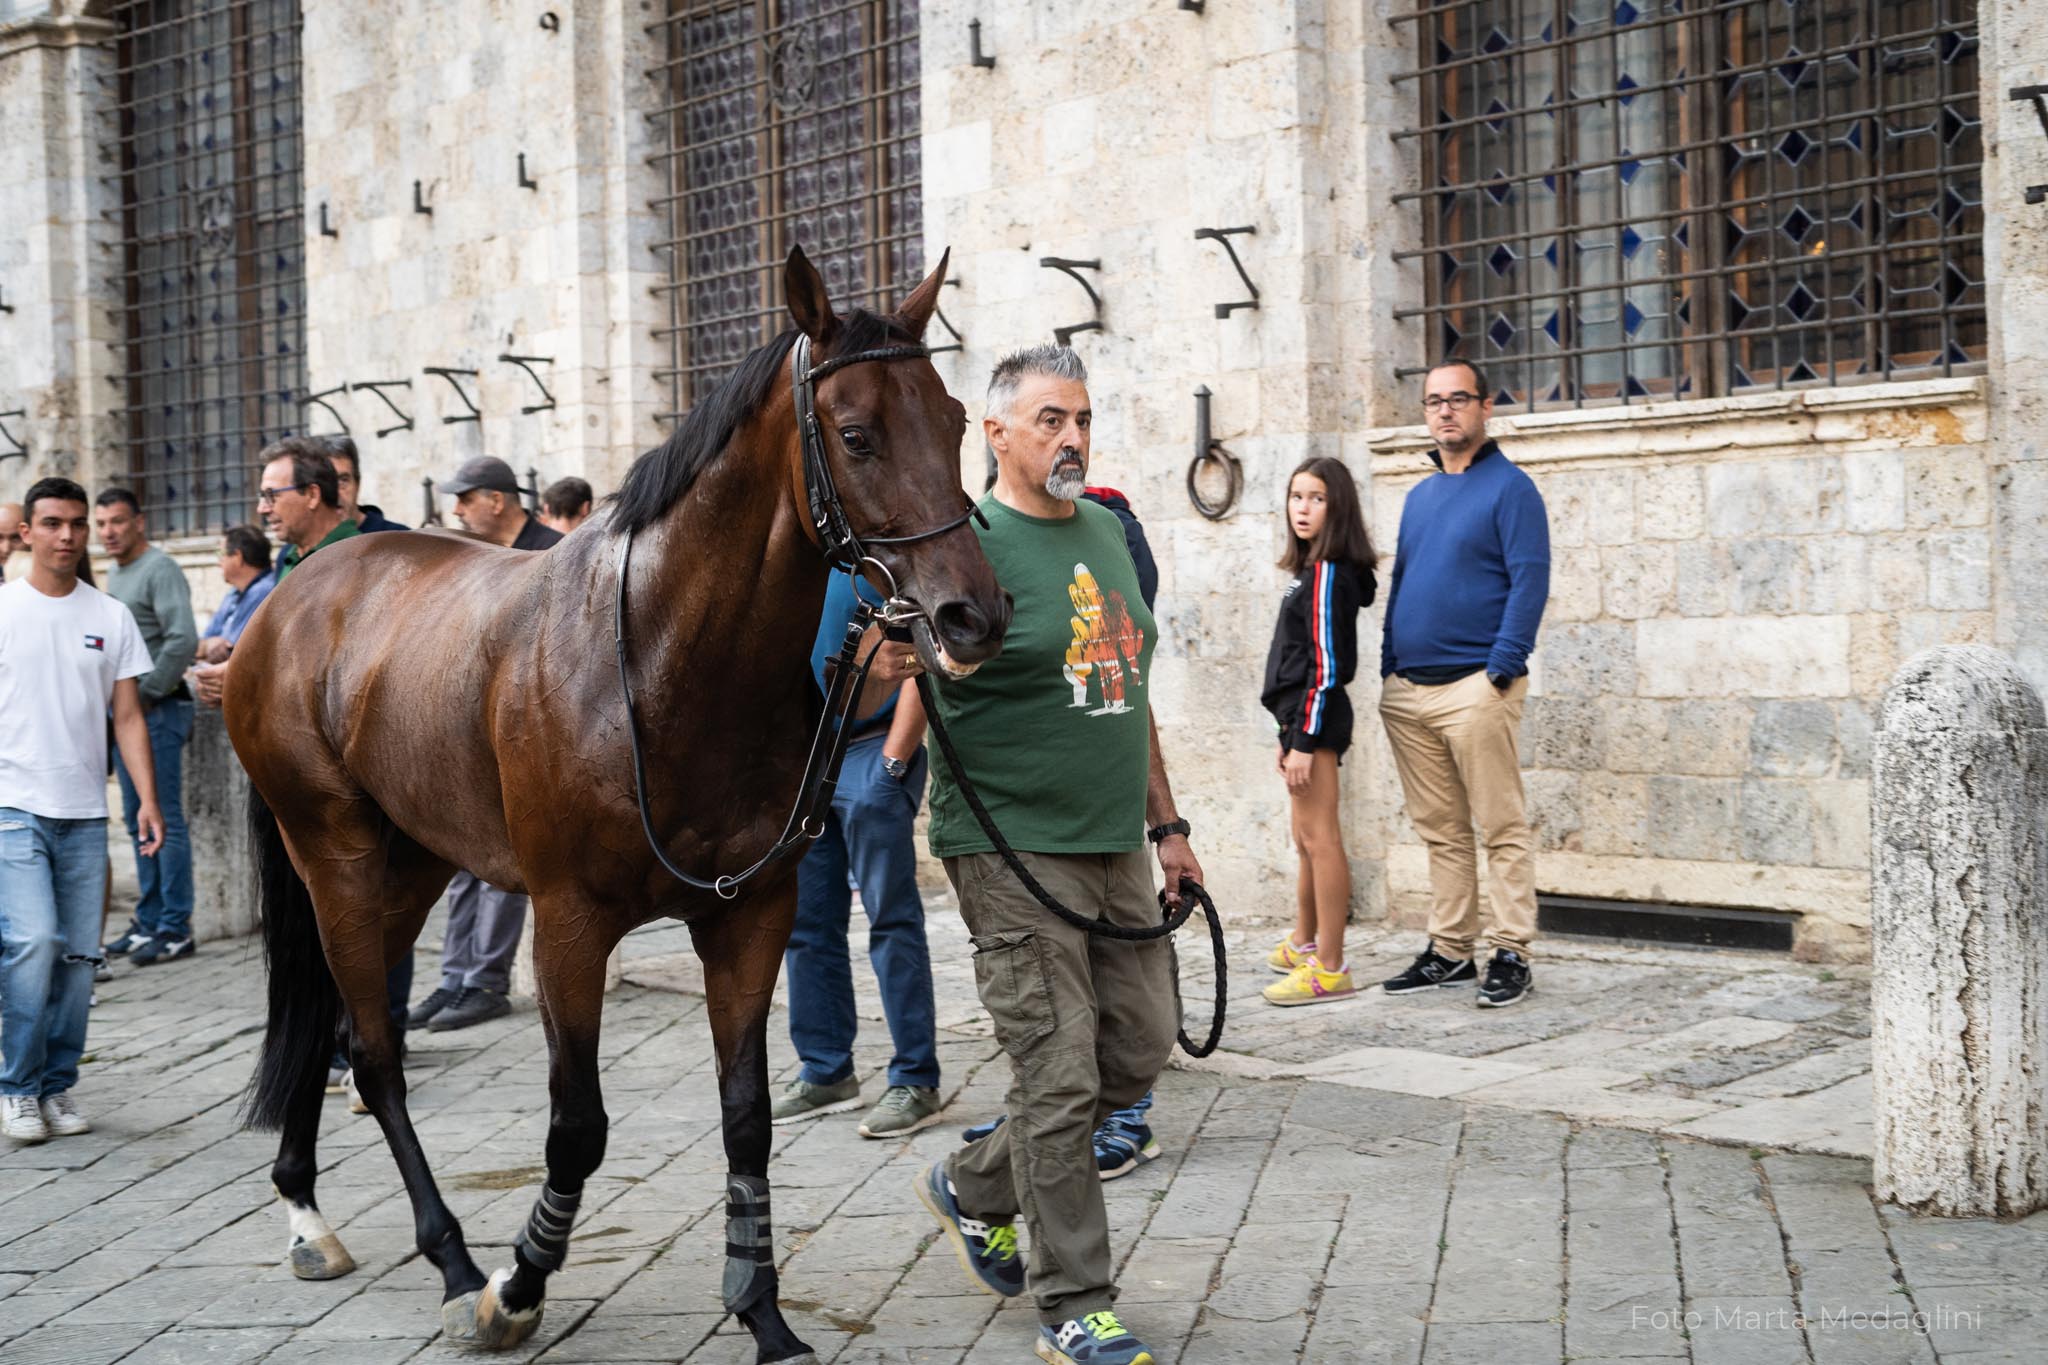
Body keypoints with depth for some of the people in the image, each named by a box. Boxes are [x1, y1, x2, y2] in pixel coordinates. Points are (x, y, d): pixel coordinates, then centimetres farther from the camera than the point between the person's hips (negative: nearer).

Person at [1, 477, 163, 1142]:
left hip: (85, 812, 3)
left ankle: (57, 1087, 16)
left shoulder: (111, 616, 8)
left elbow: (128, 716, 9)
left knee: (77, 954, 5)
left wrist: (148, 799, -1)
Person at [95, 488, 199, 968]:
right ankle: (149, 920, 19)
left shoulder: (160, 570, -11)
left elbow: (183, 640, -22)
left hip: (157, 709, -9)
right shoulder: (114, 575, 17)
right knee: (137, 820, 12)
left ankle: (176, 928, -2)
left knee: (165, 820, -6)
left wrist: (145, 694, -16)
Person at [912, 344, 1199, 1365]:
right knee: (1060, 1079, -4)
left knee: (1140, 1048, 13)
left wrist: (1166, 822, 19)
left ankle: (974, 1187, 31)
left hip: (1115, 844, 8)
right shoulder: (968, 541, -10)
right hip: (1014, 850, -7)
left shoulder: (1103, 531, 13)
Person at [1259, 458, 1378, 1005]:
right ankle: (1304, 944, 36)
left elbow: (1325, 666, -18)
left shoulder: (1327, 574, -13)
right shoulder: (1309, 571, 16)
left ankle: (1330, 969, -8)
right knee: (1306, 842, 21)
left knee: (1319, 837, -10)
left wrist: (1305, 740, -21)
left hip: (1317, 718, -10)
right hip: (1302, 715, 10)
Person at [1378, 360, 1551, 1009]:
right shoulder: (1419, 495, 19)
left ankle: (1511, 954, 0)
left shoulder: (1509, 487, -2)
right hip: (1409, 690, 7)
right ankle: (1449, 951, 17)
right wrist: (1389, 668, 13)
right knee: (1439, 830, 11)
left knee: (1503, 826, -4)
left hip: (1475, 684, -7)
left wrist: (1502, 668, -17)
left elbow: (1529, 581, -10)